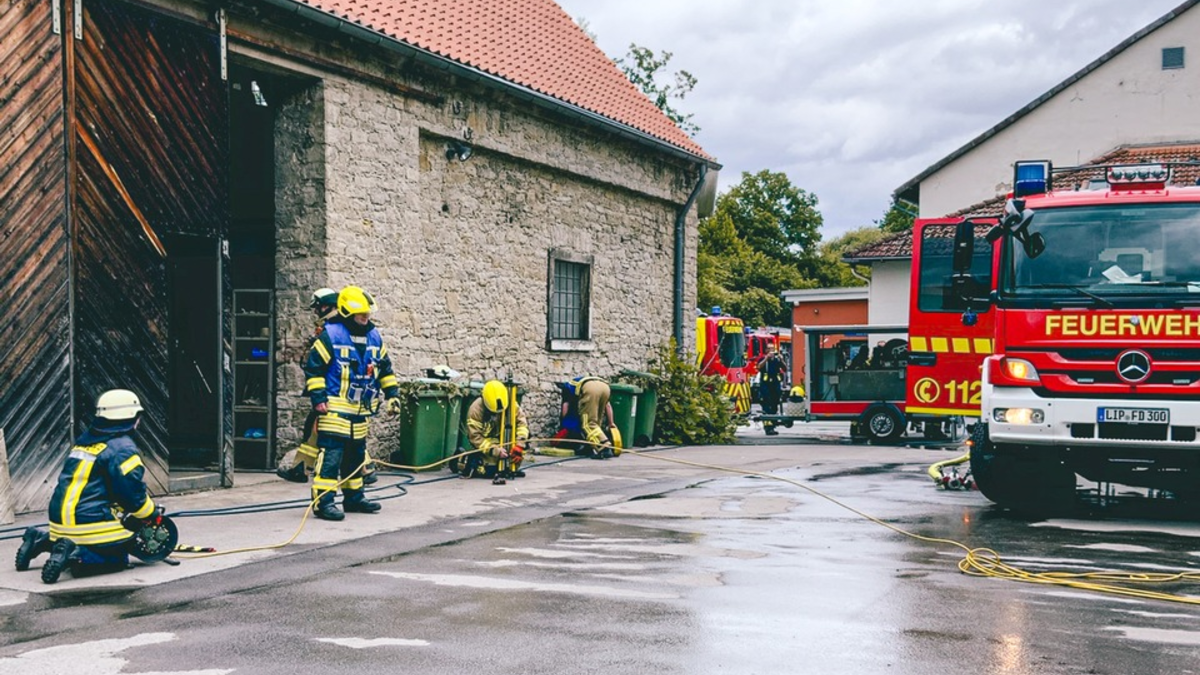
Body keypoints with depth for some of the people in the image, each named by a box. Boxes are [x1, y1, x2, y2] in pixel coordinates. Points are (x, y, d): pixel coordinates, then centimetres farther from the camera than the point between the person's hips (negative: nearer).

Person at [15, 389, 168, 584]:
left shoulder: (83, 441, 14)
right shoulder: (122, 447, -12)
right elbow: (134, 492, -14)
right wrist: (153, 514, 4)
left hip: (61, 518, 8)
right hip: (89, 522, -8)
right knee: (116, 560, 3)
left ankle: (41, 540, 13)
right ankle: (77, 555, -19)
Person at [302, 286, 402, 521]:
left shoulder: (374, 337, 11)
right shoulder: (330, 336, -9)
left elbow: (385, 368, 21)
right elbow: (313, 368, -8)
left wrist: (392, 393, 14)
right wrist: (318, 397, -14)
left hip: (360, 409, 7)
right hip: (334, 408, -7)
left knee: (356, 455, 16)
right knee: (331, 454, -12)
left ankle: (354, 497, 27)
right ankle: (323, 501, -10)